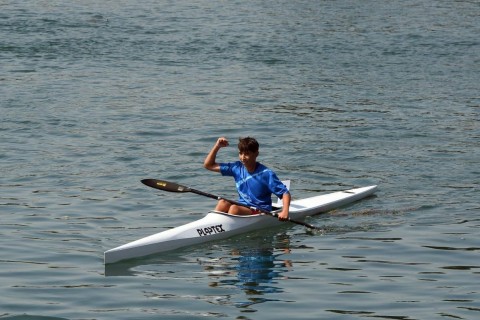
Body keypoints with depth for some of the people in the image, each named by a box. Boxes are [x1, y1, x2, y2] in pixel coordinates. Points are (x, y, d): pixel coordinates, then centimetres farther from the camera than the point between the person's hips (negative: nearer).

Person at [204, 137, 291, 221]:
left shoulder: (266, 174, -12)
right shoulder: (237, 168, 4)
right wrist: (217, 146, -3)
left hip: (261, 212, -5)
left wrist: (285, 212, -31)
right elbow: (208, 165, 10)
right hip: (243, 209, 5)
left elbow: (285, 193, -13)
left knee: (234, 208, -30)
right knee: (223, 203, -21)